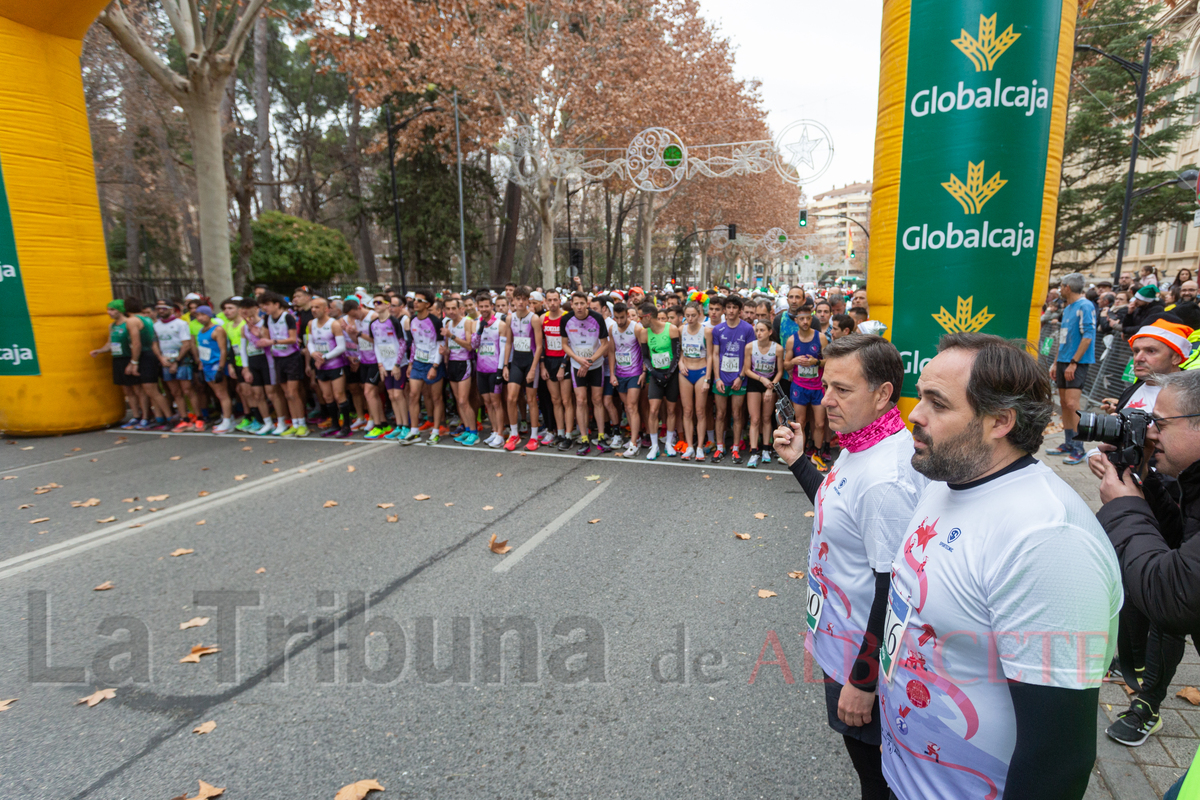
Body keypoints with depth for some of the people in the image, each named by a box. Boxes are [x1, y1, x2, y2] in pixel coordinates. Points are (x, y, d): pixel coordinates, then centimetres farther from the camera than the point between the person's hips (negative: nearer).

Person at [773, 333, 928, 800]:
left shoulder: (887, 479, -32)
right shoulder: (860, 443, -2)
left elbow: (894, 590, -28)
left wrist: (863, 681, -19)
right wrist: (797, 461, 4)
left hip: (862, 651, -9)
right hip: (840, 634, 9)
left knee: (866, 746, 15)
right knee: (858, 744, 28)